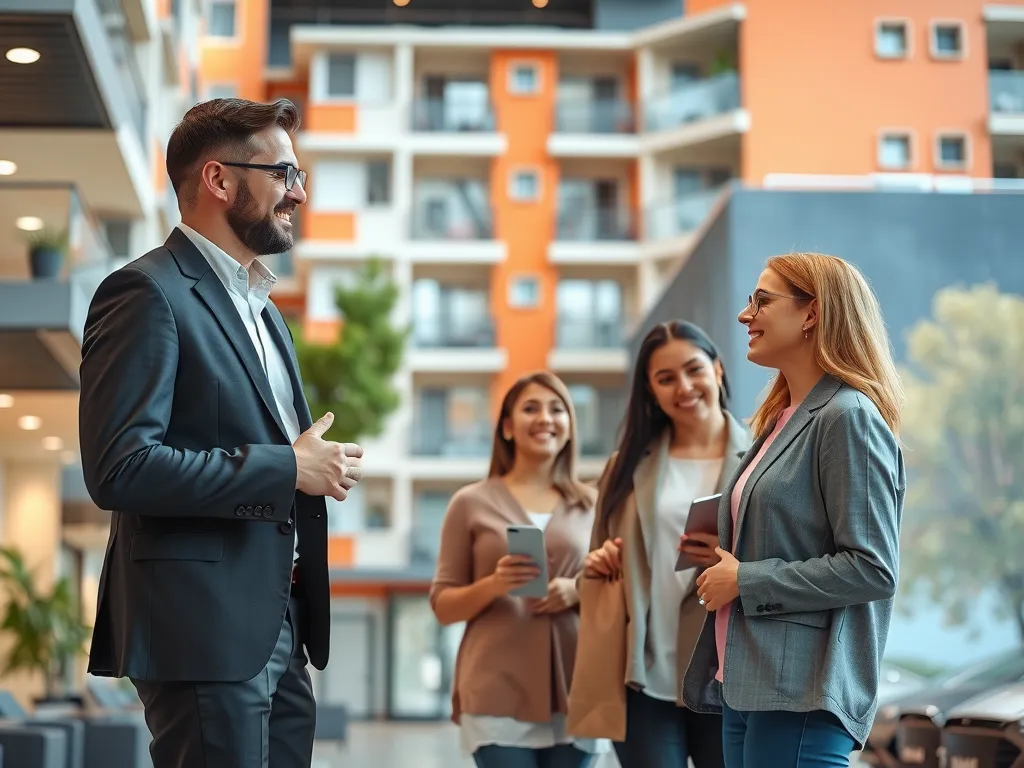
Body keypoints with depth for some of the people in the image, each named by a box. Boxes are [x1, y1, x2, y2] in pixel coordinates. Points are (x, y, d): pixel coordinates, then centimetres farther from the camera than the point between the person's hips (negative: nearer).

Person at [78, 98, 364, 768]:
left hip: (280, 637, 9)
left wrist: (320, 465, 6)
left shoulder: (266, 312, 21)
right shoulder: (149, 293, -9)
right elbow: (118, 468, -20)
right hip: (206, 631, -9)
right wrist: (285, 467, -16)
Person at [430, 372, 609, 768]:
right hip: (499, 694, -2)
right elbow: (443, 606, 6)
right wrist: (493, 585, -14)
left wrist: (578, 591, -7)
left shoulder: (591, 504, 11)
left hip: (575, 692, 2)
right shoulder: (472, 503, 6)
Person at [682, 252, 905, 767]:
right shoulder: (782, 419, 16)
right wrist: (725, 557, 8)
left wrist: (745, 580, -14)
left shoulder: (848, 417, -11)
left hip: (801, 692, -9)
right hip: (747, 683, 9)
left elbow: (872, 568, -18)